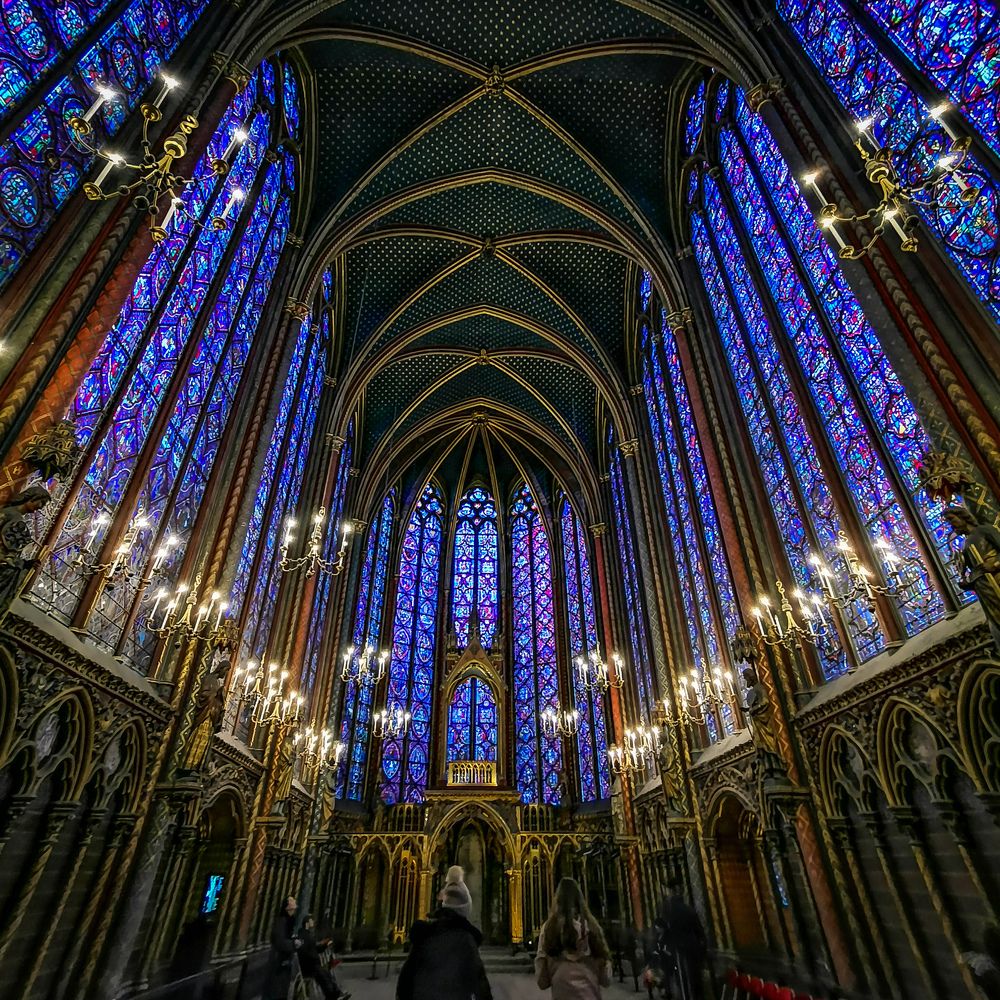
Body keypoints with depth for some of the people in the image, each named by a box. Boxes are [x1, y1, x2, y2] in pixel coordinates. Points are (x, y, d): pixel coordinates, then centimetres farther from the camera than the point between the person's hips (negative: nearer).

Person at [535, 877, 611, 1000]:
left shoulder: (549, 926, -6)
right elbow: (602, 955, 4)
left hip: (562, 989, -1)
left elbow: (541, 959, -3)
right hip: (589, 988, 2)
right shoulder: (591, 924, -1)